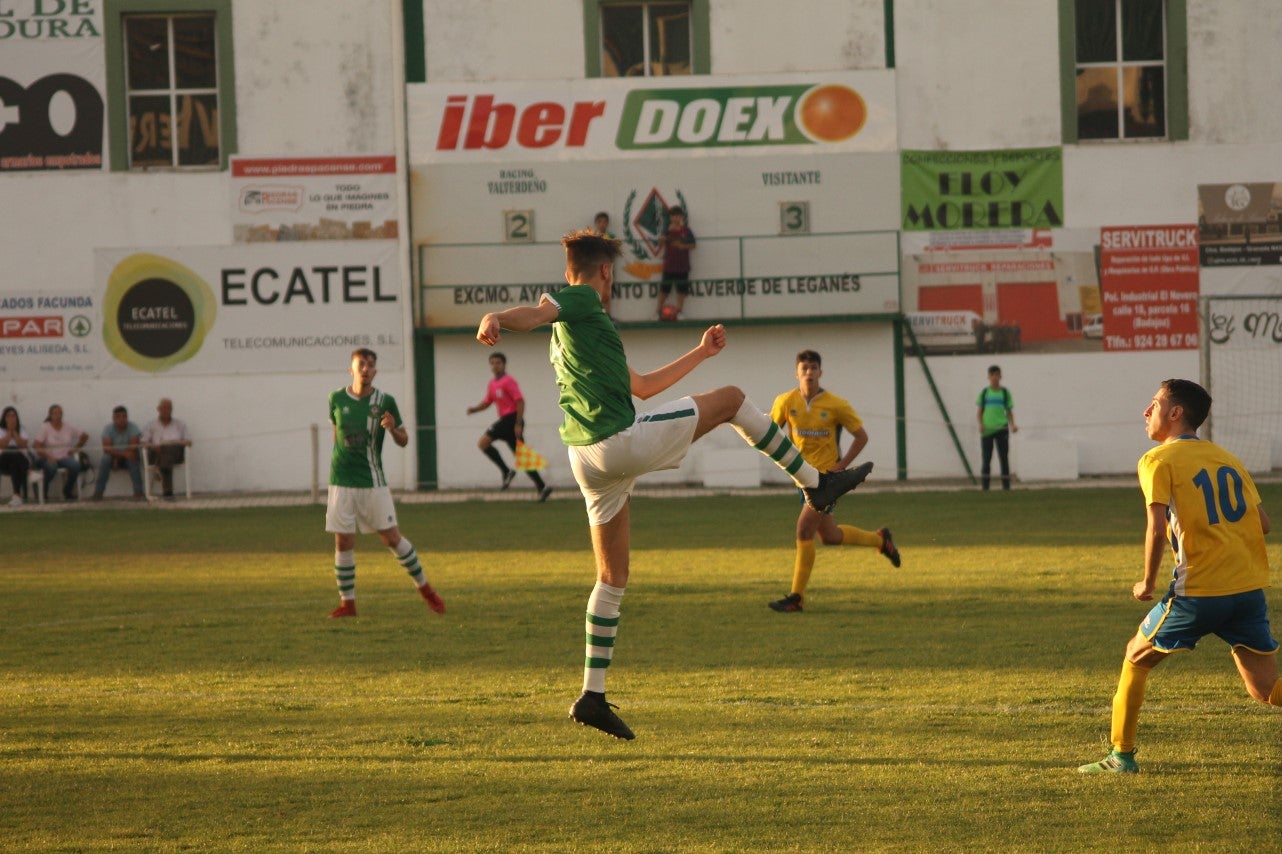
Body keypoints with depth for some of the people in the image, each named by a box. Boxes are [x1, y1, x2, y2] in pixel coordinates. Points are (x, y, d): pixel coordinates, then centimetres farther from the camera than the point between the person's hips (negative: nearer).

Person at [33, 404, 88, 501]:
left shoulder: (68, 427, 7)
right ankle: (43, 492, -10)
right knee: (51, 467, -39)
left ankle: (67, 490, -4)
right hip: (49, 458, -3)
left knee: (75, 466, -31)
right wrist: (48, 456, -27)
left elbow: (85, 436, 17)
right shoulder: (44, 428, -4)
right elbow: (36, 446, -13)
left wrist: (76, 448, 6)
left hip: (65, 457, 3)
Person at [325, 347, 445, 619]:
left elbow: (403, 441, 4)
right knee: (343, 543, 0)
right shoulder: (337, 399, 1)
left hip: (373, 482, -1)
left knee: (392, 538, -1)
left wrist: (393, 427, -18)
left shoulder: (384, 402, -3)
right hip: (342, 482, 1)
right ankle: (347, 603, 10)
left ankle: (425, 588, 15)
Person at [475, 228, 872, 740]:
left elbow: (642, 386, 35)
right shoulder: (582, 301, 0)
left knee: (612, 578, 12)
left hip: (588, 461, 9)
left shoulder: (569, 333, 29)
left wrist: (700, 353, 41)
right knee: (730, 399, 8)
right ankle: (815, 483, 15)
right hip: (622, 442, -9)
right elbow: (537, 313, -24)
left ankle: (593, 696, 7)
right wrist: (494, 320, -46)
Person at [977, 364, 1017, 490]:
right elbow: (980, 411, 8)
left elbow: (1009, 411, 9)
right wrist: (980, 424, -8)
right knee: (986, 459, 1)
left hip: (1001, 428, 0)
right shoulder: (984, 393, 6)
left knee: (1004, 458, 0)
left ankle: (1006, 486, 4)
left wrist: (1013, 425, -6)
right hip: (987, 429, 0)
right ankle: (985, 488, 4)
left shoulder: (1005, 393, 6)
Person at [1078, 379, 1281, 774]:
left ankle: (1121, 756, 16)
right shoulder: (1228, 459, 17)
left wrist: (1147, 584, -2)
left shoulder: (1158, 460, -1)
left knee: (1136, 657, 15)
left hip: (1199, 591, -5)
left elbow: (1157, 529, -14)